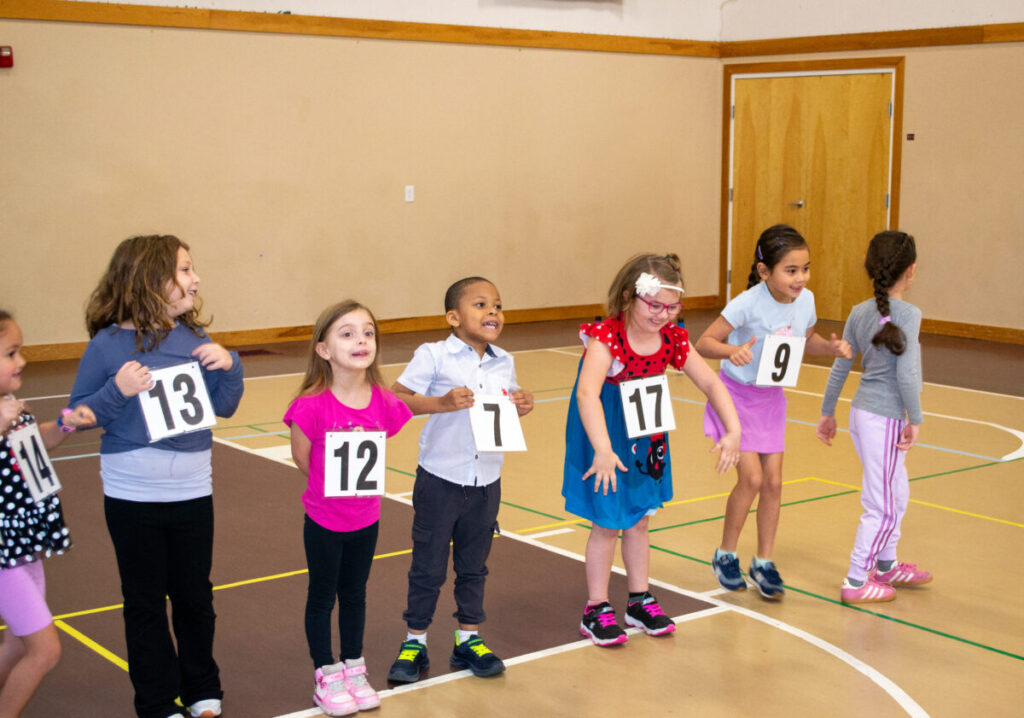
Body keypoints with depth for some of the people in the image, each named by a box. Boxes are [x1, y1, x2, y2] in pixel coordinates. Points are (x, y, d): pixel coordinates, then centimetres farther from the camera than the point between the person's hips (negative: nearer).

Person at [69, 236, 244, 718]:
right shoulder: (108, 345, -12)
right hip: (132, 498, -3)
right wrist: (118, 391, -25)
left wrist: (229, 366, -10)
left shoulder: (194, 339, -1)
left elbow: (224, 407, 7)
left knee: (195, 596, 16)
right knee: (145, 604, 11)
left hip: (192, 492, 3)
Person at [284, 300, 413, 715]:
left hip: (366, 519, 4)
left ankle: (354, 669, 36)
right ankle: (326, 677, 30)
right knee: (322, 597, 13)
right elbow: (302, 459, -9)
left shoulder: (384, 405, -11)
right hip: (324, 520, -4)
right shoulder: (312, 407, -23)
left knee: (355, 595, 20)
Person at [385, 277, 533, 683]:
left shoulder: (504, 363, 4)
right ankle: (415, 642, 22)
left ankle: (469, 639, 30)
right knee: (428, 566, 7)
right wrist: (441, 403, -28)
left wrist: (521, 407, -6)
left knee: (474, 565, 16)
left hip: (486, 481, 5)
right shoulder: (434, 357, -12)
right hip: (441, 479, -4)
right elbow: (394, 400, -16)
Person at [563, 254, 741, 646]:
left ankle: (639, 600, 33)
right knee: (608, 523, 3)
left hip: (646, 439, 6)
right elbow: (587, 393, -42)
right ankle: (596, 610, 18)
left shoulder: (673, 339, -10)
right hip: (606, 440, -5)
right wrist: (603, 449, -53)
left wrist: (733, 430, -18)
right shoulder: (606, 336, -28)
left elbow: (710, 382, -5)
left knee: (639, 519, 17)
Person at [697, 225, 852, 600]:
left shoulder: (805, 300, -9)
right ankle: (725, 555, 11)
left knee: (773, 481, 4)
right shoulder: (748, 304, -26)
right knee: (751, 478, -11)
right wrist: (732, 350, -45)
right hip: (737, 394, -5)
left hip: (772, 397, 5)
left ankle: (764, 562, 20)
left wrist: (831, 347, -10)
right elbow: (704, 342, -25)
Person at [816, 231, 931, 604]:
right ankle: (856, 582, 10)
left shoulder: (859, 312, 5)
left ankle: (886, 565, 38)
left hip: (861, 413, 8)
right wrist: (915, 419, -11)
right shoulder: (907, 314, -15)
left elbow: (839, 366, 10)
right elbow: (906, 373, -21)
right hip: (885, 419, -8)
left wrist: (828, 412, 19)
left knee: (897, 494, 23)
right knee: (882, 506, 3)